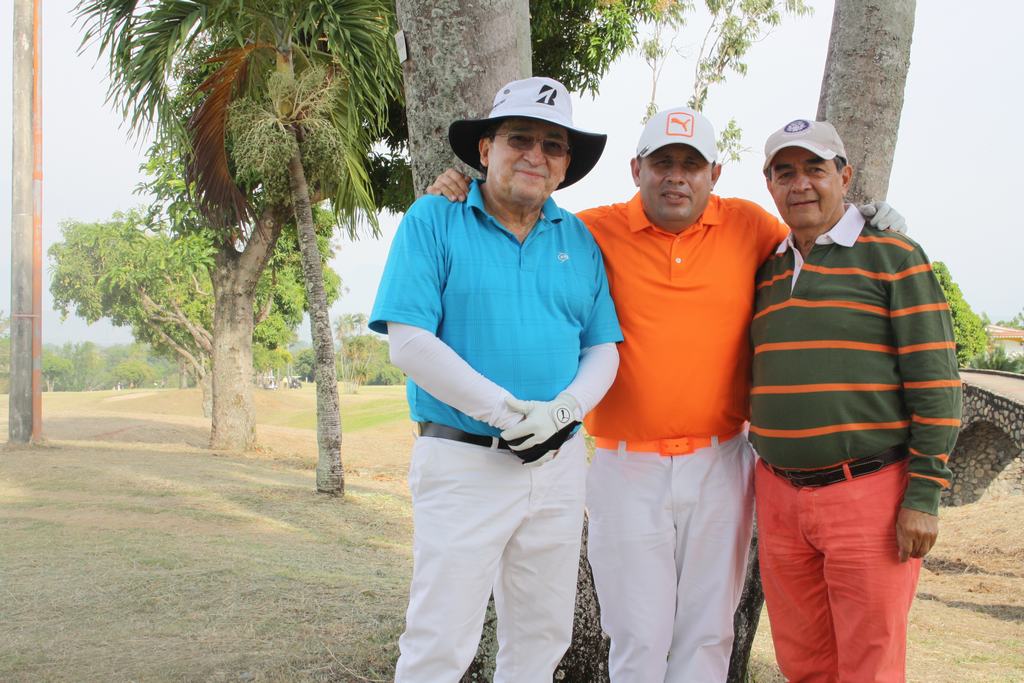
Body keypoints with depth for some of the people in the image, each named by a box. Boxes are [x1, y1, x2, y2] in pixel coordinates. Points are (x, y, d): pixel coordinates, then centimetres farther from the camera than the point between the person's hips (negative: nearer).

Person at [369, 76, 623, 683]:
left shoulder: (580, 241, 10)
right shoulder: (435, 221, -4)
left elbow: (603, 348, 10)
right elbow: (409, 342, -13)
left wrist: (564, 410, -12)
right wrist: (507, 412, -17)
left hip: (560, 463, 5)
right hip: (464, 461, -5)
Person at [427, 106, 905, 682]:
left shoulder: (748, 226, 5)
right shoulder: (595, 232, 0)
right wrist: (466, 201, -3)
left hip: (720, 464, 2)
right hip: (627, 467, -2)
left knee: (708, 633, 12)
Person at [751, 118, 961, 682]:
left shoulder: (893, 258, -3)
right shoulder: (767, 272, 13)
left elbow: (936, 382, -7)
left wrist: (924, 495, -12)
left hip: (869, 495, -5)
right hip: (779, 497, 5)